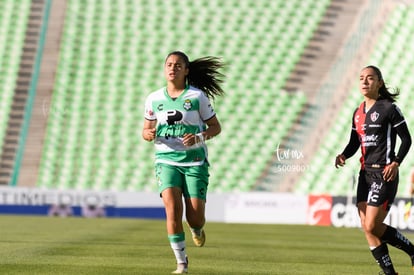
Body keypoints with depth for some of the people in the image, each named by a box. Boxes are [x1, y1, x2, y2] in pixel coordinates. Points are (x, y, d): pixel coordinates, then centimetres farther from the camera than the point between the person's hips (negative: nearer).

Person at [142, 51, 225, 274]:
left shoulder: (197, 96, -3)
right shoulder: (154, 99, 4)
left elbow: (216, 127, 2)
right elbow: (146, 131, 15)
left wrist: (199, 138, -17)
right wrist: (149, 134, -10)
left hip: (195, 162, -1)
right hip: (167, 161, 1)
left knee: (195, 218, -6)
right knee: (172, 208, -20)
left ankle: (197, 230, 35)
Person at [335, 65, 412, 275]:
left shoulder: (389, 108, -8)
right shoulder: (358, 113, 13)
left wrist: (396, 163, -19)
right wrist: (343, 156, -3)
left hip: (384, 174, -8)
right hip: (365, 172, 8)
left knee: (372, 226, -13)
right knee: (366, 228, 1)